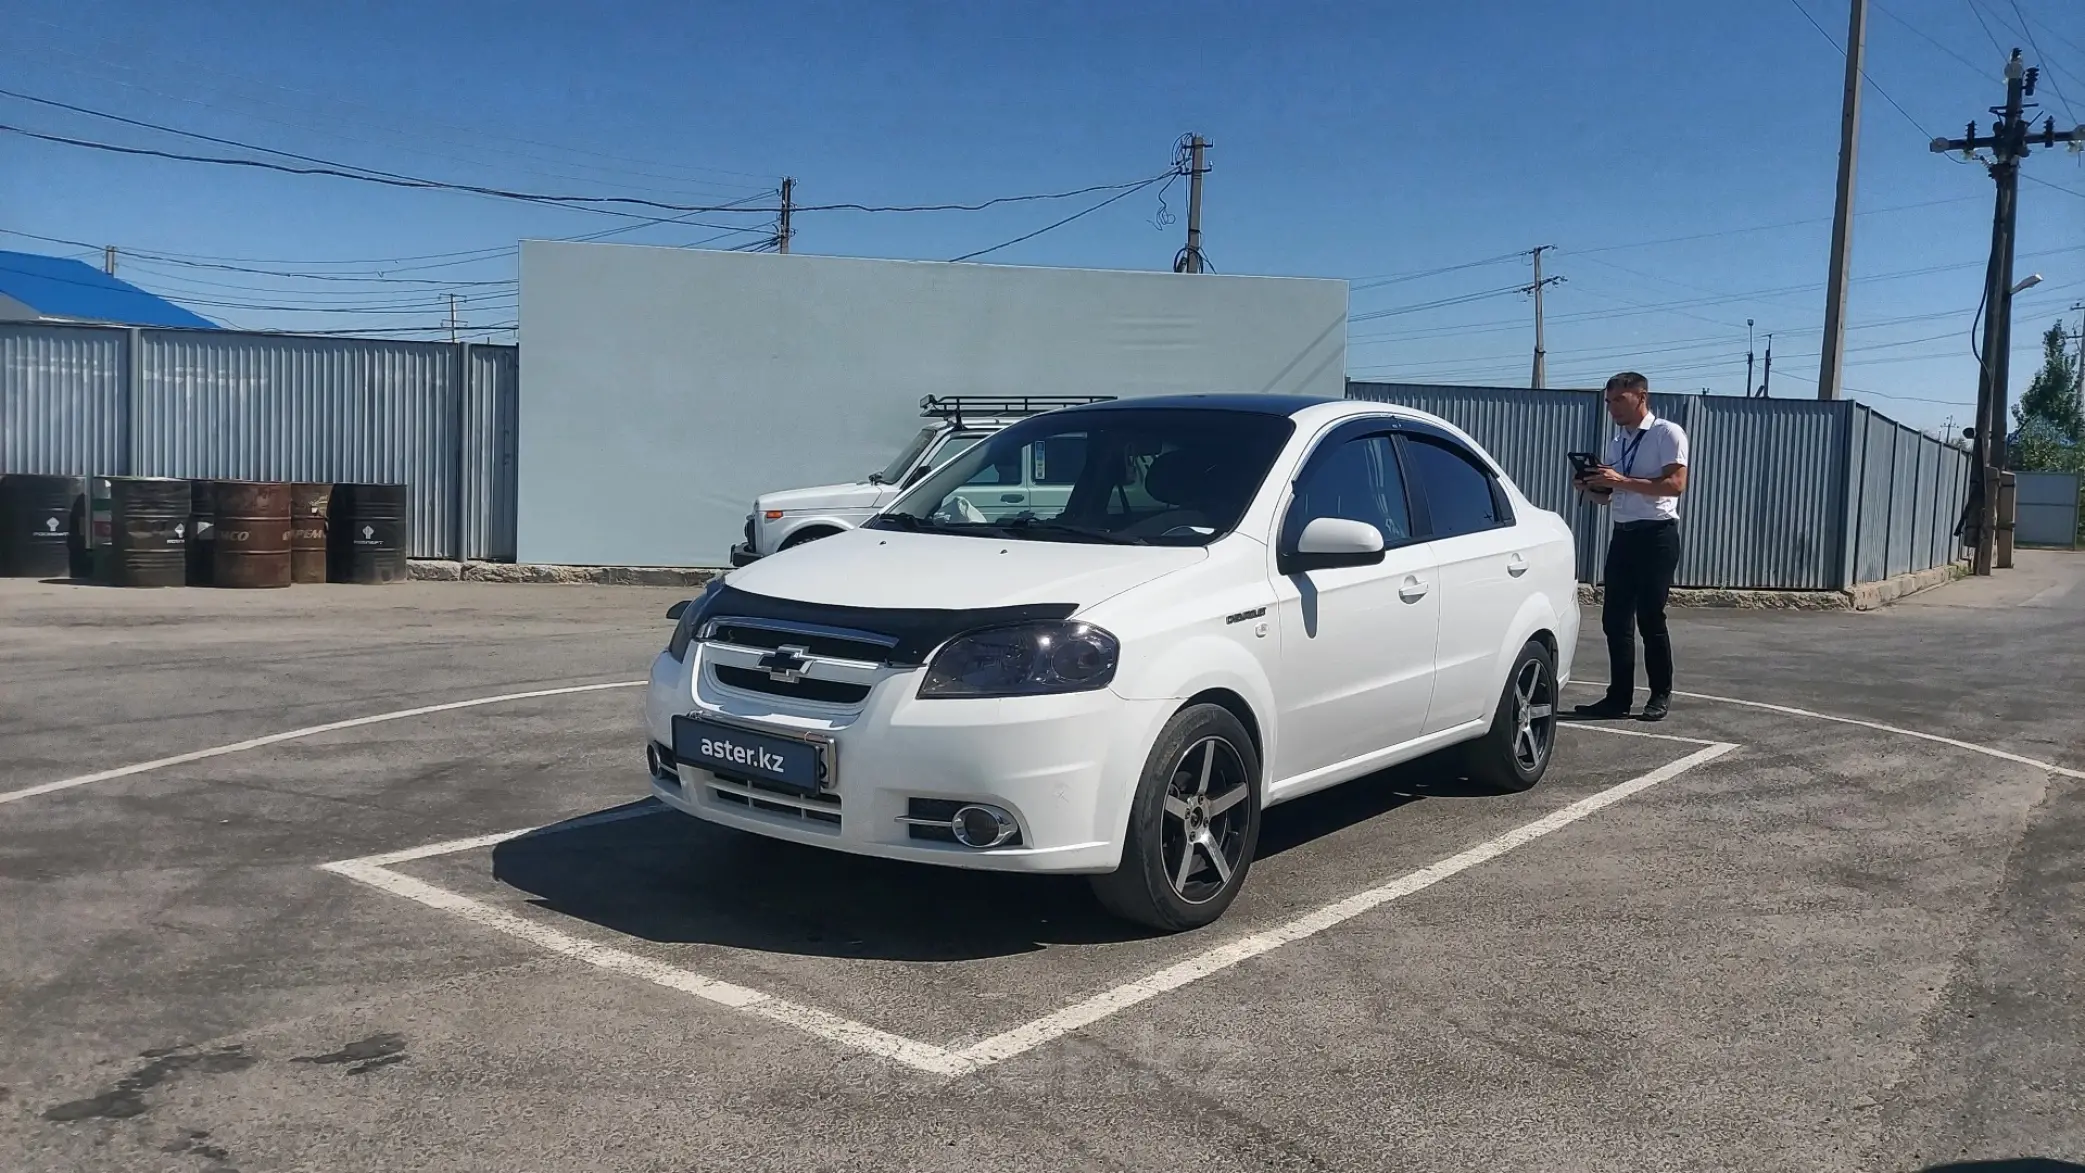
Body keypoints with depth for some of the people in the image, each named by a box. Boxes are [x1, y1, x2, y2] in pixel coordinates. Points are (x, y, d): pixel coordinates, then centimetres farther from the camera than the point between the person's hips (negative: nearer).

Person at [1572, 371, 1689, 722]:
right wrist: (1590, 487, -2)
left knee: (1650, 618, -4)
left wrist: (1622, 481, -21)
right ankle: (1619, 696, 10)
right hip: (1622, 535, 7)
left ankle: (1661, 696, 10)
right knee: (1614, 618, 3)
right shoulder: (1616, 442, 16)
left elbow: (1675, 484, -17)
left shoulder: (1667, 434, -5)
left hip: (1656, 535, -7)